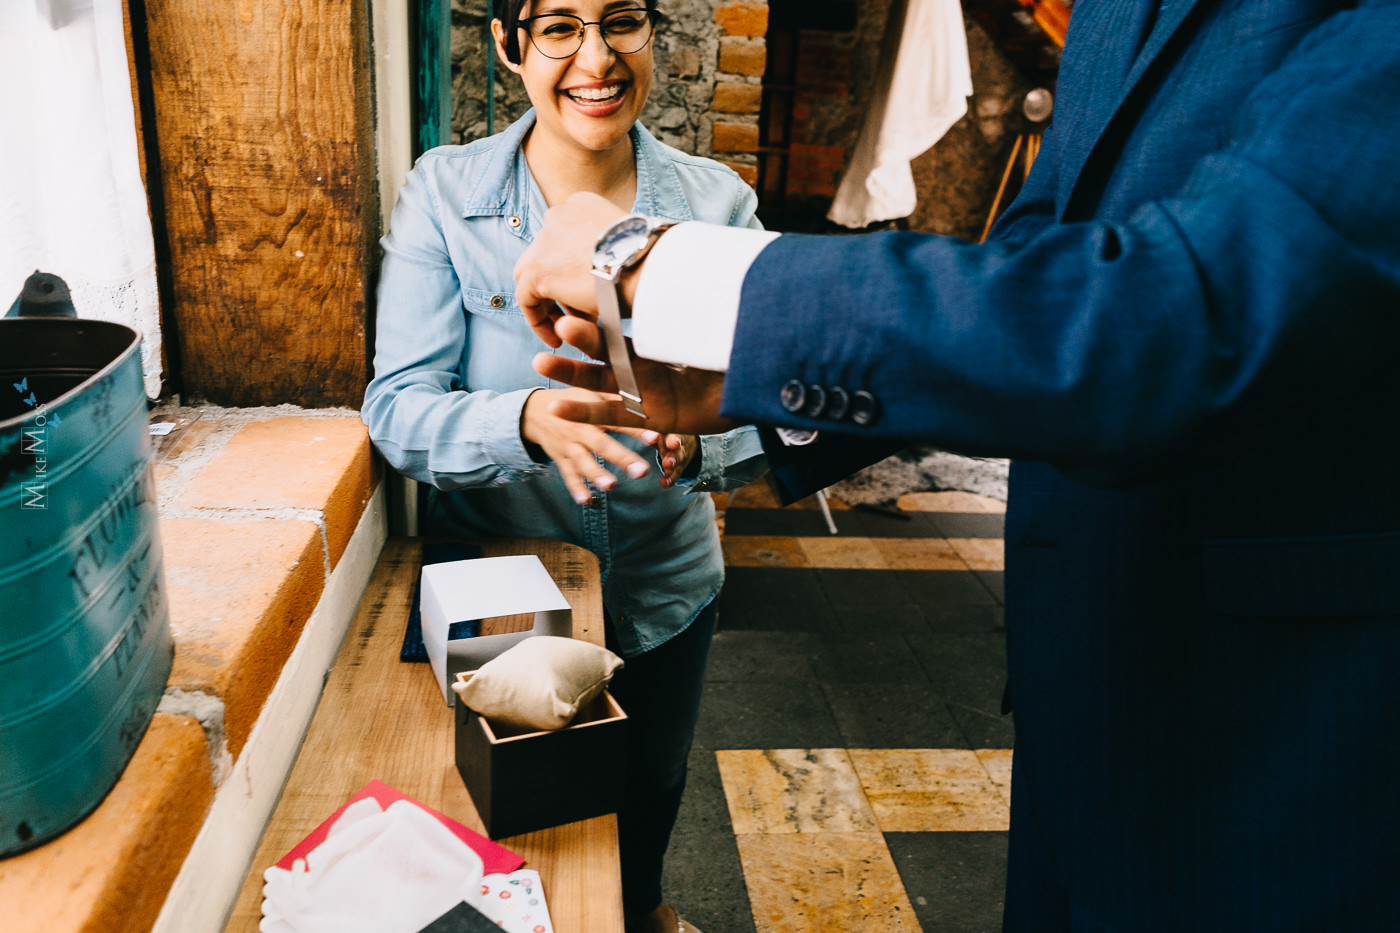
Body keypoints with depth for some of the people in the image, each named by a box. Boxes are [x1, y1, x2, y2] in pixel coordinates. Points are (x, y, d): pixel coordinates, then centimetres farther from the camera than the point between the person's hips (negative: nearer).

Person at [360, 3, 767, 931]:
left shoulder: (716, 202, -11)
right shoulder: (444, 194, -14)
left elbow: (762, 419, -12)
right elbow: (398, 409, -19)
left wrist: (694, 442, -35)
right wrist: (529, 420, -39)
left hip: (664, 589, 2)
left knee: (652, 781, 28)